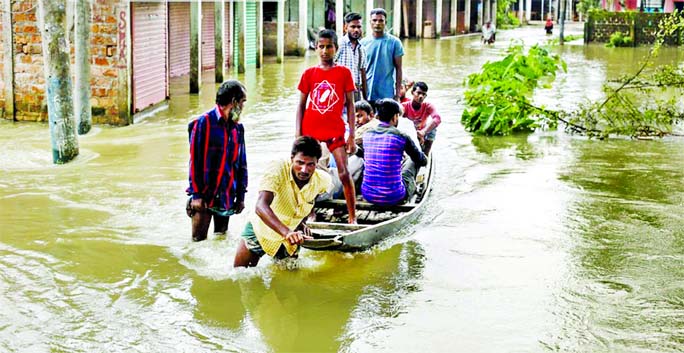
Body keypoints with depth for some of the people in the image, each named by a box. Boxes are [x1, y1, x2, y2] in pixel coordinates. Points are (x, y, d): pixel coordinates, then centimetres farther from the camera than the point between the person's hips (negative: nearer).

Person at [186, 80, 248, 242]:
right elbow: (195, 160, -10)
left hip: (226, 197, 6)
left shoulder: (237, 128, 9)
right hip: (204, 196, -6)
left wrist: (241, 195, 11)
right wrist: (196, 194, -12)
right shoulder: (204, 123, -9)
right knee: (199, 240, -4)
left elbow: (242, 163, 14)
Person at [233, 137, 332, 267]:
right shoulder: (277, 170, -32)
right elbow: (261, 207, -46)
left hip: (291, 234, 3)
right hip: (262, 230, -3)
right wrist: (286, 232, -59)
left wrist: (303, 222, -2)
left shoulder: (322, 180, -18)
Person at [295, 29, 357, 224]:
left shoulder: (344, 72, 0)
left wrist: (351, 135, -3)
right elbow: (301, 105, 7)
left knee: (344, 174, -7)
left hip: (335, 130, -2)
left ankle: (353, 217, 2)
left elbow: (350, 105, 2)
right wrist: (298, 135, 0)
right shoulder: (309, 73, 4)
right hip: (310, 130, 2)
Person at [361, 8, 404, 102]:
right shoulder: (363, 43, 5)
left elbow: (398, 69, 2)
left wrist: (397, 94, -3)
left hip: (387, 95, -2)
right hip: (367, 94, 2)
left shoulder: (394, 42, -1)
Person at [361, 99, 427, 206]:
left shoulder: (367, 135, 2)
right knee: (413, 160, 21)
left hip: (368, 195, 4)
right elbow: (423, 161, 3)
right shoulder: (401, 137, -11)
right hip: (393, 197, -4)